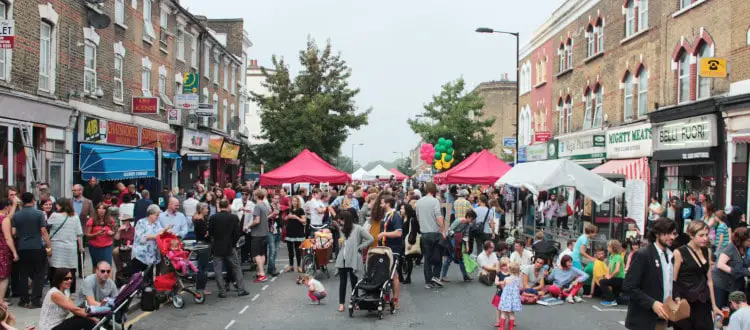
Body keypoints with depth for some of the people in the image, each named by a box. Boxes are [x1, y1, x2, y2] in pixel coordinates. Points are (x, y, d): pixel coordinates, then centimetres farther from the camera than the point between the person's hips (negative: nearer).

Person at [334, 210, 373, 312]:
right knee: (342, 282, 6)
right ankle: (341, 303, 10)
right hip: (342, 259, 5)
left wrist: (359, 247, -9)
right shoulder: (343, 229, 12)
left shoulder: (358, 229, -8)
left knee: (354, 281, 6)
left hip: (353, 260, -5)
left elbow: (370, 239, -10)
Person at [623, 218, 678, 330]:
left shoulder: (671, 256, 9)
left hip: (663, 317, 7)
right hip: (644, 319, -7)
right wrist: (652, 303, -21)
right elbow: (629, 287, -16)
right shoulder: (642, 255, -13)